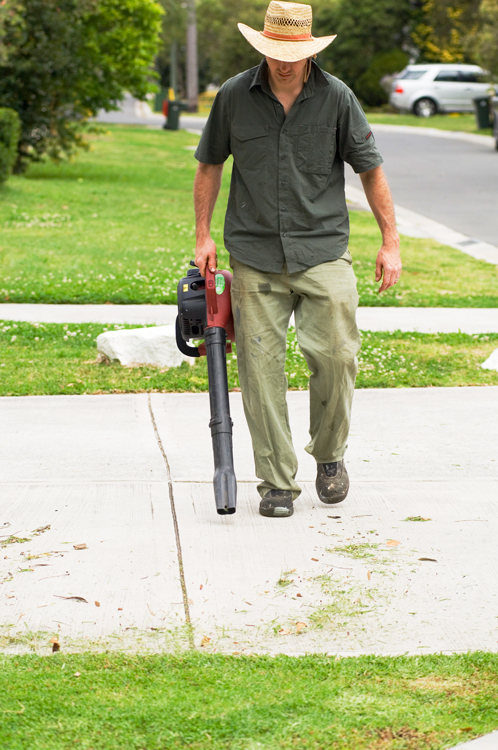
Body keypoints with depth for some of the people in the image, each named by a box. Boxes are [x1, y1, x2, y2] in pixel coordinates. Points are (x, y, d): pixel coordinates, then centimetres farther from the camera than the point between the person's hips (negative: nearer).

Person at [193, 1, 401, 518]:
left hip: (322, 250, 0)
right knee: (260, 368, -2)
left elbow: (370, 169, 5)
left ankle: (329, 454, 19)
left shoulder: (336, 97, -2)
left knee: (336, 355, -7)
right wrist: (203, 236, 9)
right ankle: (277, 481, 7)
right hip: (255, 256, 1)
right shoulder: (234, 96, 0)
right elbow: (209, 165, 13)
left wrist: (391, 242, 3)